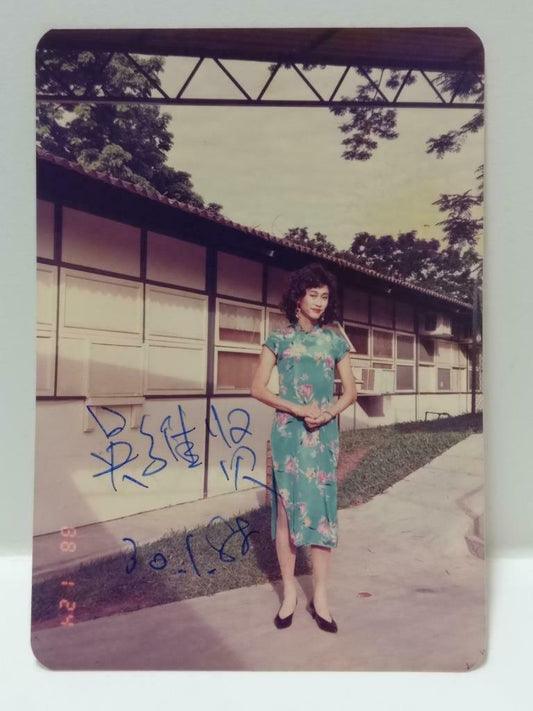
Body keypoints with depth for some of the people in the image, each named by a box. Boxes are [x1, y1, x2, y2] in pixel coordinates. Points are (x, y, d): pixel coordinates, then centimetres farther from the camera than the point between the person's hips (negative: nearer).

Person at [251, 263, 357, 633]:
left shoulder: (335, 341, 7)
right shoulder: (279, 339, 2)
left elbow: (351, 391, 9)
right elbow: (258, 387, -3)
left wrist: (329, 413, -11)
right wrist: (299, 409, -14)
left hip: (325, 434, 2)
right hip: (288, 433, -1)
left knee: (322, 508, 3)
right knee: (286, 508, 3)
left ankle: (320, 596, 15)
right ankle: (289, 592, 18)